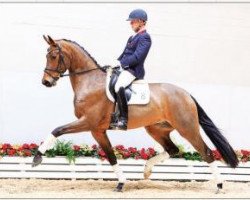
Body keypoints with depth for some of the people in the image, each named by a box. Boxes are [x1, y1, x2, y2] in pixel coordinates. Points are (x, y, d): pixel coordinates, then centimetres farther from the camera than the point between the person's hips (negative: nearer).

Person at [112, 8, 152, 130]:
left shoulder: (145, 37, -9)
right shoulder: (132, 38, 20)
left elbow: (137, 57, -19)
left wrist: (120, 63, -19)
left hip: (134, 70, -11)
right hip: (125, 69, 11)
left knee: (118, 87, -35)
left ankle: (123, 119, -36)